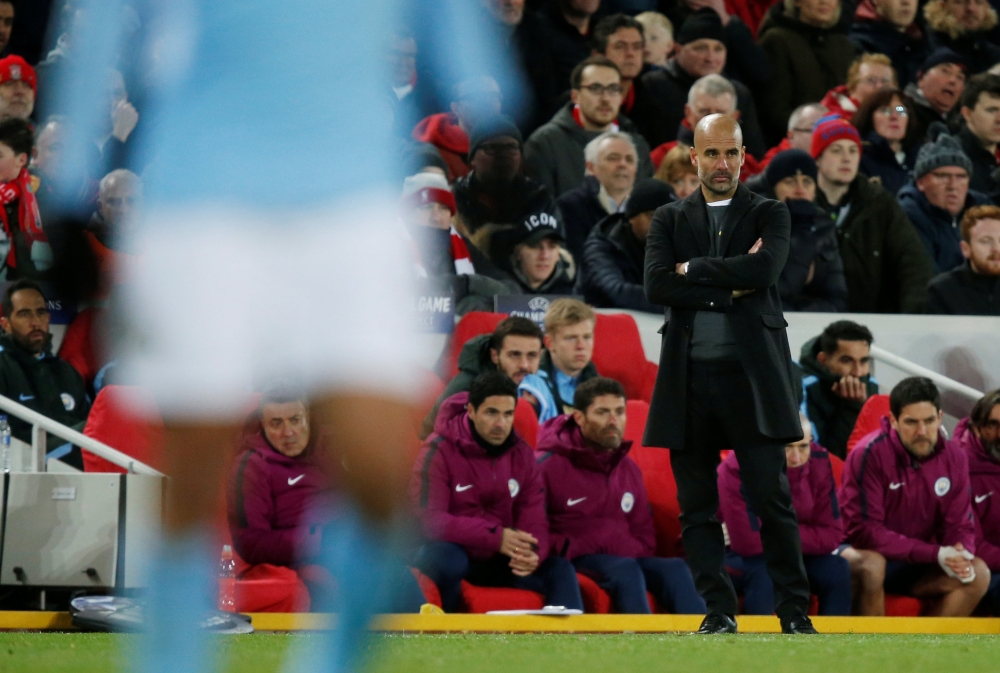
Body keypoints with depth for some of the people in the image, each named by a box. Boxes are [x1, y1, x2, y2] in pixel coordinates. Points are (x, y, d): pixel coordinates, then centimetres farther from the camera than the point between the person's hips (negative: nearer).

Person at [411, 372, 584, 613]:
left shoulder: (521, 454, 4)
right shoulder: (440, 451, -13)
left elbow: (534, 520, 1)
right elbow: (429, 519, -22)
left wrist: (533, 554, -26)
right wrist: (496, 537, -32)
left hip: (498, 561, 5)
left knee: (560, 569, -14)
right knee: (446, 558, -38)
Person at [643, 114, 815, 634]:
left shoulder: (769, 215, 8)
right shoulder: (669, 220, 12)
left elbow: (764, 267, -12)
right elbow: (657, 285, -4)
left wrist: (694, 270, -5)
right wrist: (731, 288, -8)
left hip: (751, 374, -2)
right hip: (689, 376, 2)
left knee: (772, 499, -6)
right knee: (696, 507, 3)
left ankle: (794, 610, 1)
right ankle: (718, 612, 9)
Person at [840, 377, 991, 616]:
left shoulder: (953, 459, 0)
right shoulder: (870, 454, -18)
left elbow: (959, 525, 5)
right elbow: (863, 530, -21)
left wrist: (960, 555, -22)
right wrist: (935, 554, -26)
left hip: (914, 568, 6)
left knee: (977, 573, -16)